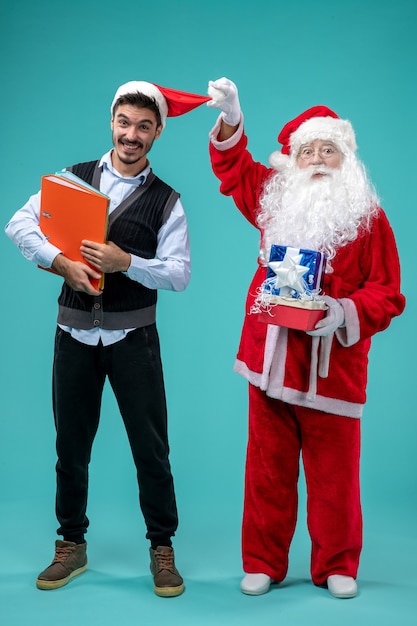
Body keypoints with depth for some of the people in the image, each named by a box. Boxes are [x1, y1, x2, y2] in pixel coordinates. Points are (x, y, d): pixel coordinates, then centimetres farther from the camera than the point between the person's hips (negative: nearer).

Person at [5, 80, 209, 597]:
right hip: (74, 334, 2)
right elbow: (20, 224, -3)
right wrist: (62, 262, -18)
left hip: (133, 337, -2)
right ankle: (71, 545, 28)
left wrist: (125, 262, -20)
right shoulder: (73, 179, 5)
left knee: (150, 447, 3)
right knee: (71, 443, 12)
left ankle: (162, 549, 19)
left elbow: (179, 273, -7)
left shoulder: (166, 201, 1)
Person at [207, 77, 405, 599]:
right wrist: (230, 120, 6)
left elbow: (386, 293, -2)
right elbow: (234, 169, 22)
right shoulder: (276, 200, 9)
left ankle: (337, 567, 24)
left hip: (332, 367, -2)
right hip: (269, 361, 3)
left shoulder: (368, 218, 0)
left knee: (333, 474, 5)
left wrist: (346, 312, -20)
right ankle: (262, 563, 23)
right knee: (267, 468, 9)